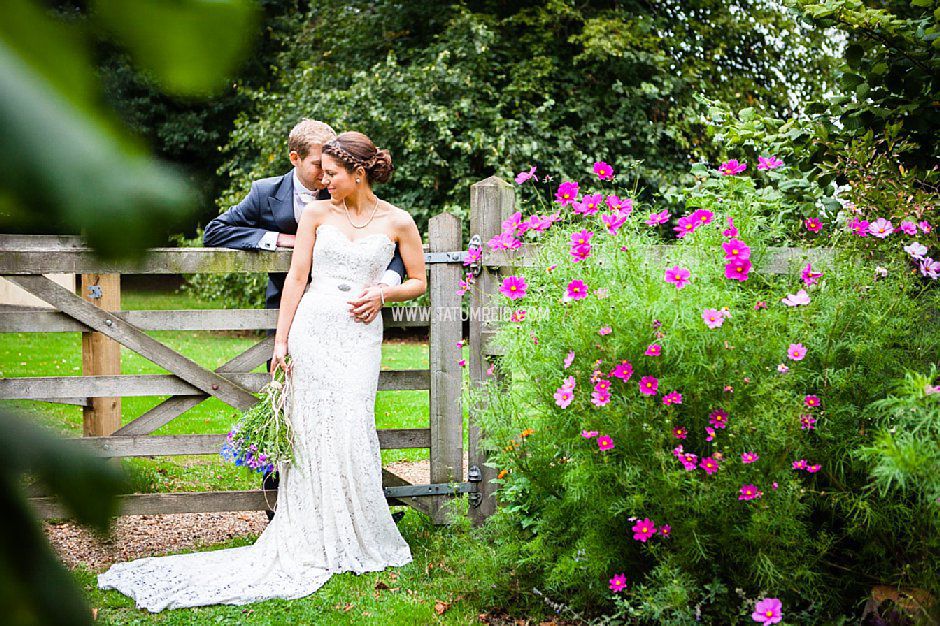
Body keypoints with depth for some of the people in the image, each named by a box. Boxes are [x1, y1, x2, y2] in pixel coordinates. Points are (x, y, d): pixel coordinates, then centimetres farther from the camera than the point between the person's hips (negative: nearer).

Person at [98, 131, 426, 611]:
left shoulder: (397, 222, 4)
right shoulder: (317, 213, 7)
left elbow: (419, 282, 13)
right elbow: (297, 276, 7)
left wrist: (383, 292, -6)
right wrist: (281, 340, 2)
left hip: (360, 336, -1)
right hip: (312, 328, 1)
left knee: (350, 431, -9)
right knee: (309, 431, -2)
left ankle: (360, 542, 5)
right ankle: (313, 542, 4)